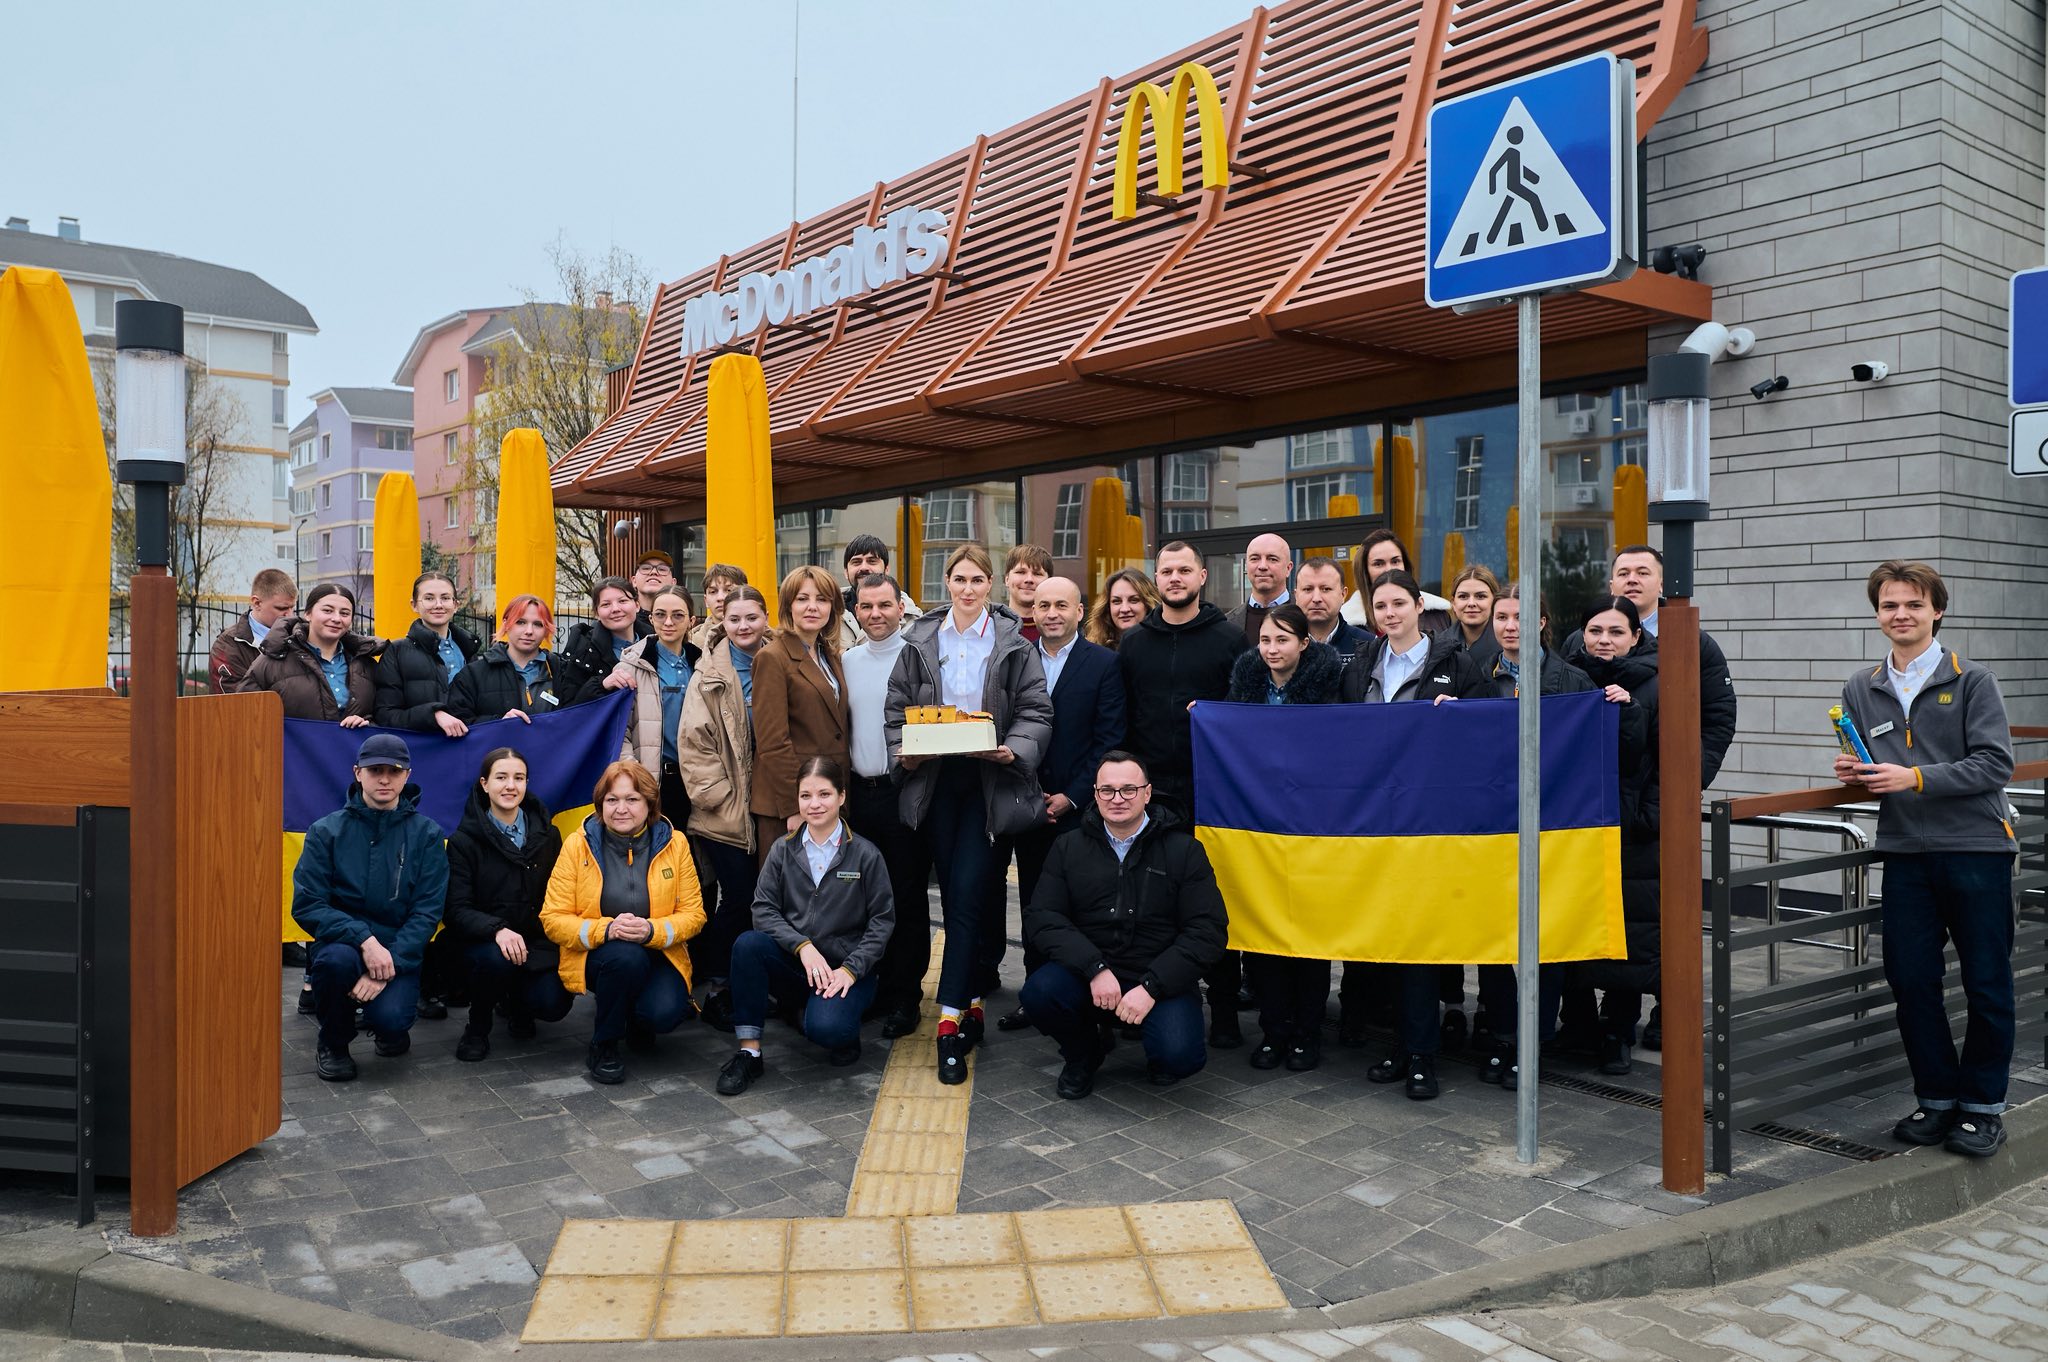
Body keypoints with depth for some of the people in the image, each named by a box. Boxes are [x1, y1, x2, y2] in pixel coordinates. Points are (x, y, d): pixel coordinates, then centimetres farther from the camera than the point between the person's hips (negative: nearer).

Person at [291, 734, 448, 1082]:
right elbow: (306, 906, -8)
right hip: (342, 941, 1)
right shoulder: (327, 831, -1)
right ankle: (333, 1043, -3)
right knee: (337, 958, -35)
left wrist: (389, 964, -19)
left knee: (390, 1020, -28)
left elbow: (427, 913, -5)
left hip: (399, 952, 0)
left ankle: (391, 1026, 13)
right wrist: (364, 939, -23)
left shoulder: (426, 835, 0)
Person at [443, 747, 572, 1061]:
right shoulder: (464, 841, -5)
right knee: (497, 959, -36)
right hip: (482, 939, -3)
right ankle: (478, 1027, -4)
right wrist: (497, 930, -31)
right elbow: (458, 910, -12)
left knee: (553, 1005, -20)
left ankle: (514, 1003, 19)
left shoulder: (547, 835, 5)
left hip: (537, 939, 3)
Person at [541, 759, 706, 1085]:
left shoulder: (673, 844, -1)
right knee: (626, 956, -36)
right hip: (595, 956, -1)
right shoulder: (577, 846, -3)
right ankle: (603, 1045, -10)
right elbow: (552, 919, -6)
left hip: (659, 955, 1)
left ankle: (637, 1021, 12)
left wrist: (652, 930, -23)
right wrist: (605, 930, -25)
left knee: (665, 1013, -28)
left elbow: (693, 914, -1)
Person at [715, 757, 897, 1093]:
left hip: (845, 968, -3)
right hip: (793, 963, 3)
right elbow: (763, 909, -4)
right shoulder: (783, 849, 3)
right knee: (748, 944, -28)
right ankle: (749, 1053, -19)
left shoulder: (865, 854, -3)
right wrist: (803, 945, -19)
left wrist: (851, 969, -14)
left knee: (824, 1027, -32)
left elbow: (882, 920, -3)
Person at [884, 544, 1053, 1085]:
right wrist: (903, 751, -7)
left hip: (989, 780, -3)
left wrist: (1013, 750, -17)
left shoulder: (1013, 643, 2)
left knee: (966, 892, -10)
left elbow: (1036, 711, 0)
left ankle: (951, 1019, -8)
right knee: (954, 894, 7)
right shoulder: (921, 642, 9)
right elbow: (897, 706, 10)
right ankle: (971, 1000, 21)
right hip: (934, 780, 3)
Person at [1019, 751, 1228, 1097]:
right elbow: (1042, 919, -4)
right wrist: (1095, 969, -20)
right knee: (1040, 991, -28)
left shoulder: (1184, 850, 0)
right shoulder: (1069, 848, 7)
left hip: (1161, 981, -2)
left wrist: (1151, 987, -17)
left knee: (1179, 1055, -29)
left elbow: (1208, 932, -6)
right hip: (1087, 975, 2)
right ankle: (1081, 1056, 7)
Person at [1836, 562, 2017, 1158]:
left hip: (1975, 848, -4)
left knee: (1986, 984, 4)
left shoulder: (1972, 681, -4)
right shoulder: (1861, 688, 9)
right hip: (1905, 853, 4)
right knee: (1909, 980, 5)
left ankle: (1983, 1104, 19)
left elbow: (1995, 764, -11)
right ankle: (1936, 1097, 21)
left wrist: (1914, 778, -19)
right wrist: (1855, 771, -2)